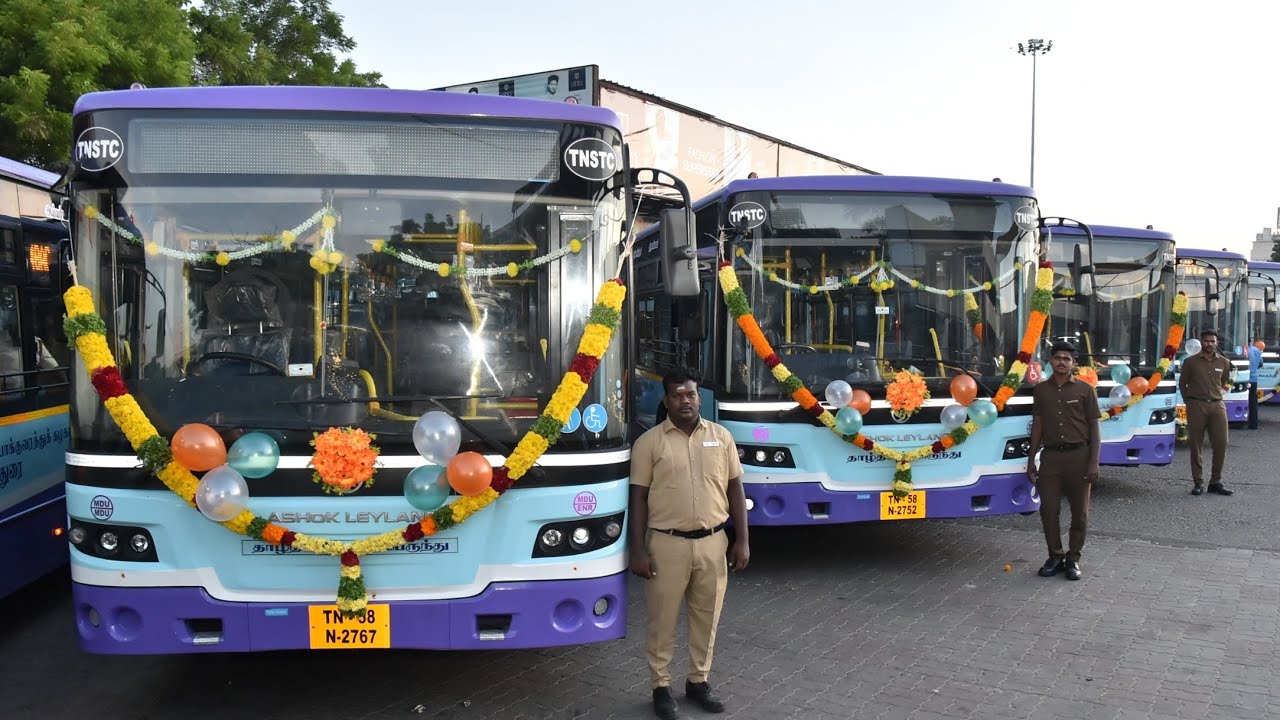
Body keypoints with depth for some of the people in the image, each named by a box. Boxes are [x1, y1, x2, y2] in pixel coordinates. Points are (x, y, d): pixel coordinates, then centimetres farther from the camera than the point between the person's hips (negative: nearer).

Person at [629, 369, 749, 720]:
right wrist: (638, 549, -7)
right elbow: (639, 497, -3)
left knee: (706, 617, 14)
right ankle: (661, 687, 22)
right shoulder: (649, 442, -4)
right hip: (667, 544, -3)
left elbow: (735, 489, 8)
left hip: (712, 542, 3)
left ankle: (699, 680, 31)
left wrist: (742, 540, 3)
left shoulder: (721, 436, 4)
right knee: (663, 619, 6)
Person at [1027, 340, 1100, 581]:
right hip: (1050, 456, 2)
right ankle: (1055, 556, 17)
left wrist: (1094, 462, -8)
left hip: (1078, 456, -2)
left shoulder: (1085, 390, -1)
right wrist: (1031, 459, 8)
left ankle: (1073, 559, 19)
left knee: (1079, 511, 5)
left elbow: (1094, 427, -1)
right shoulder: (1042, 390, 8)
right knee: (1048, 509, 2)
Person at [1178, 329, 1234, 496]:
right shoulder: (1190, 361, 0)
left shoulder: (1224, 362, 8)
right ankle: (1198, 483, 7)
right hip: (1196, 407, -2)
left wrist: (1216, 394, 15)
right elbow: (1182, 383, 8)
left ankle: (1215, 482, 11)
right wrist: (1188, 401, 6)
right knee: (1195, 445, 0)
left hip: (1217, 406, 2)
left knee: (1221, 444, 0)